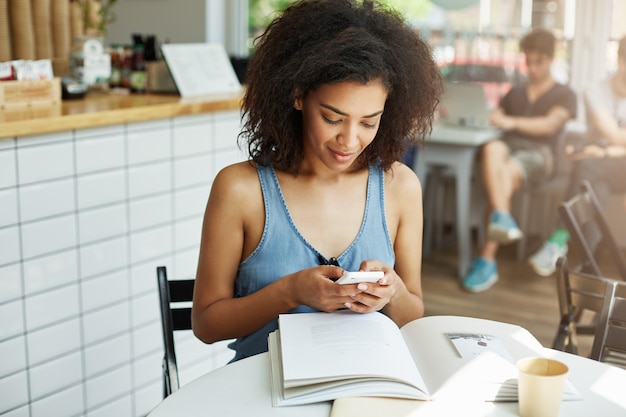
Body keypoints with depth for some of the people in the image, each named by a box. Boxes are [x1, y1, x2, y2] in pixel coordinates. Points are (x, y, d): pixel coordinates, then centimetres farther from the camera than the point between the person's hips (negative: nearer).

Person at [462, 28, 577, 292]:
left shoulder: (564, 95, 19)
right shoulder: (515, 93, 36)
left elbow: (550, 125, 0)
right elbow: (495, 118, 26)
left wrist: (511, 122, -15)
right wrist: (489, 116, 1)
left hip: (536, 152, -3)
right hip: (508, 146, 3)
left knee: (506, 174, -38)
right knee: (492, 149, -39)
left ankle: (487, 260, -45)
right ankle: (503, 220, -57)